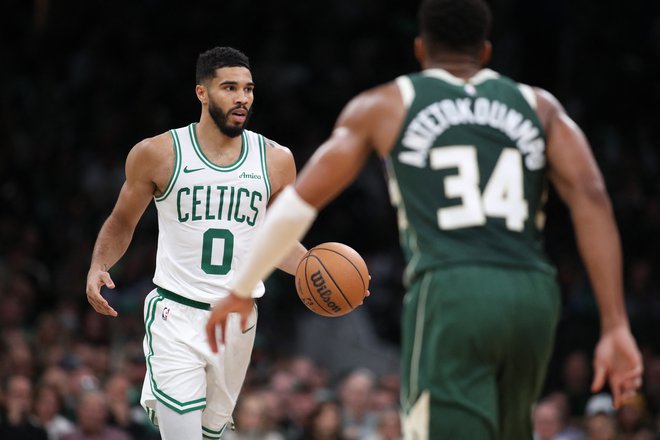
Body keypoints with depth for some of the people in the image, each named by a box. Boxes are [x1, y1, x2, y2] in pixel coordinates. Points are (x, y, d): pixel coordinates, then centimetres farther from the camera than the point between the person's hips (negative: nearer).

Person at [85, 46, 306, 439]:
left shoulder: (275, 160, 4)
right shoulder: (157, 154, -4)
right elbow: (122, 223, 9)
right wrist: (98, 266, -9)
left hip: (238, 320, 4)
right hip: (177, 317, -3)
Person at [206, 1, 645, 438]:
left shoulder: (384, 106, 15)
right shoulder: (539, 106, 19)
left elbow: (299, 202, 13)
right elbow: (591, 197, 4)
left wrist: (241, 290, 26)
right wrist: (616, 326, 0)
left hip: (448, 292, -4)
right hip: (533, 294, 4)